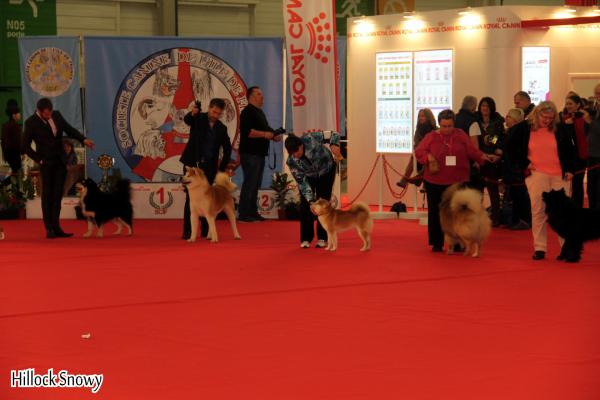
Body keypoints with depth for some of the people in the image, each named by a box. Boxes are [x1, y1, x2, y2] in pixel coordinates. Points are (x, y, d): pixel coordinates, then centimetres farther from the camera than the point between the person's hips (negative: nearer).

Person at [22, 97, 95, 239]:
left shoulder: (56, 115, 4)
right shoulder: (31, 123, -10)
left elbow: (69, 129, 13)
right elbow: (25, 146, -5)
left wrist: (83, 139, -2)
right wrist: (39, 159, -8)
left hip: (60, 162, 5)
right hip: (47, 164, -5)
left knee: (57, 196, 5)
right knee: (47, 196, 0)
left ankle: (56, 228, 7)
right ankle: (49, 229, 3)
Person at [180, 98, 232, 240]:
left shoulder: (221, 128, 8)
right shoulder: (198, 118, -1)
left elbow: (227, 149, 16)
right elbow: (186, 119, -23)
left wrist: (222, 167, 10)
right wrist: (192, 113, -45)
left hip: (209, 166, 3)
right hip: (192, 164, -3)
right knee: (191, 197, -6)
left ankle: (205, 231, 10)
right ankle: (187, 232, -7)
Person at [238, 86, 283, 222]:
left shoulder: (259, 112, 21)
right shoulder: (248, 112, -10)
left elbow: (265, 130, 28)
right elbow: (247, 131, -22)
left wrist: (274, 136, 10)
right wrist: (264, 134, -23)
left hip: (259, 153, 10)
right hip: (250, 153, -10)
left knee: (255, 184, 12)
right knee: (249, 183, -10)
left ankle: (252, 212, 17)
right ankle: (244, 214, -9)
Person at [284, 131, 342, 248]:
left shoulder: (311, 139, -35)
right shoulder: (291, 161, -28)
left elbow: (334, 134, -26)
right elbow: (301, 181, -22)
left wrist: (334, 145, -47)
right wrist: (310, 200, -30)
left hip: (326, 171, -1)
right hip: (308, 177, 1)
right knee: (305, 204, -9)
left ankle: (322, 238, 1)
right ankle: (306, 238, 1)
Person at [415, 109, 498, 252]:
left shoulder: (460, 135, 6)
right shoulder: (431, 137, 3)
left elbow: (472, 151, 5)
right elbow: (418, 152, 2)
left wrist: (483, 157, -11)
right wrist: (428, 156, -17)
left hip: (457, 181, 0)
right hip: (435, 182, 0)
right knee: (436, 212, 4)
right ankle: (437, 243, 13)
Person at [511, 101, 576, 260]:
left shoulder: (561, 129, 3)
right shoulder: (525, 129, 1)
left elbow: (570, 150, 10)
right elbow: (514, 150, 11)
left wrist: (570, 170, 4)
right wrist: (524, 164, 2)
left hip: (560, 176, 1)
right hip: (536, 175, -1)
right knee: (538, 211, -1)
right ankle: (539, 248, 4)